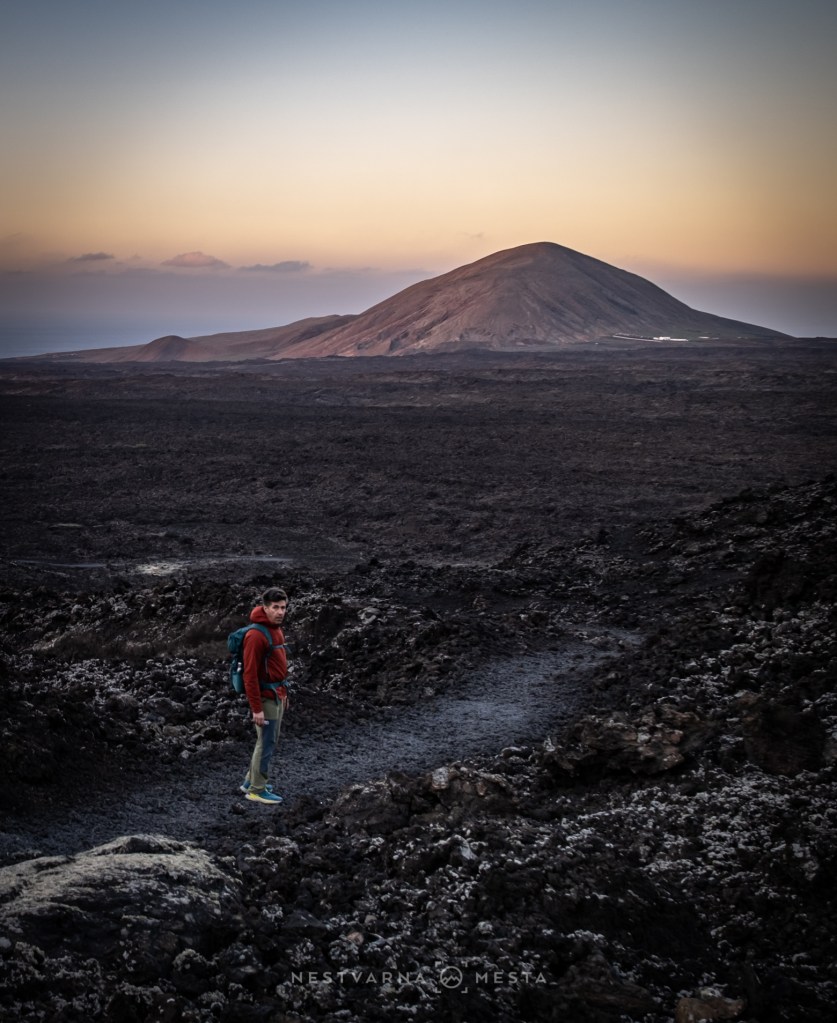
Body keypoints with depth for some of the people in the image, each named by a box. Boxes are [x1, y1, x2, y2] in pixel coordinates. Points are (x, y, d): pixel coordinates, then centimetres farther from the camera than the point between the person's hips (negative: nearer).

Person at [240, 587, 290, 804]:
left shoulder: (276, 628, 7)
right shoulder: (256, 635, -22)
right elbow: (250, 675, -22)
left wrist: (284, 694, 20)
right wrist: (256, 709, -22)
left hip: (277, 695, 9)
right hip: (265, 698, -9)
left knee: (269, 741, 18)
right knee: (266, 743, 1)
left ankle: (251, 781, 32)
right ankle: (257, 789, 14)